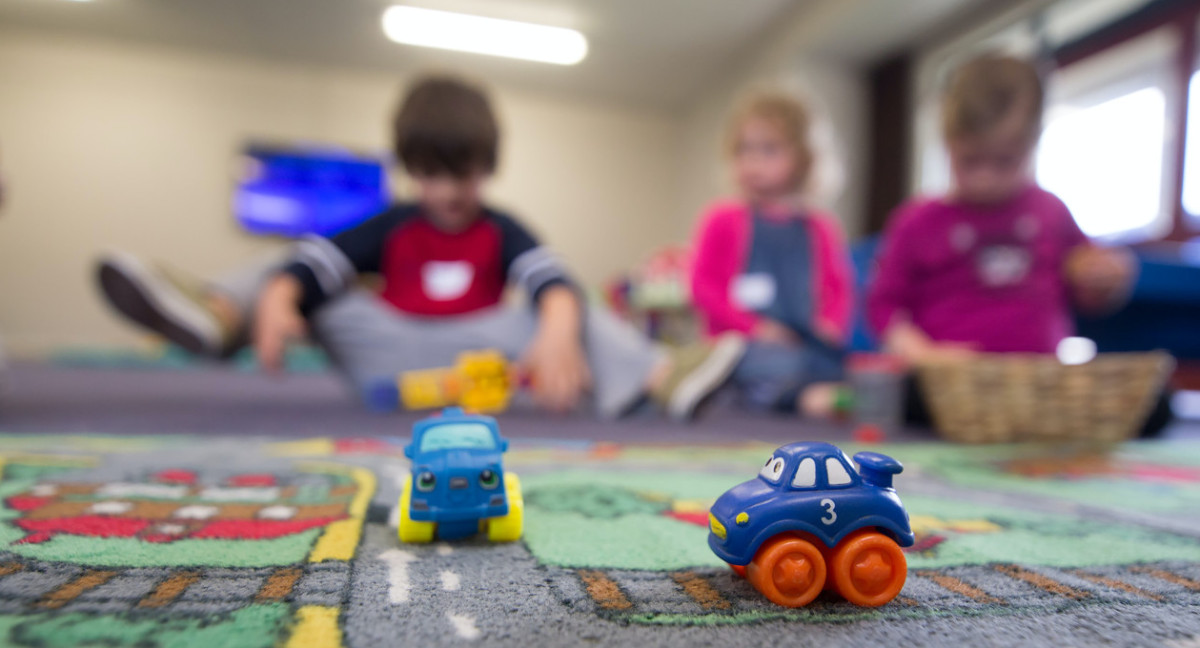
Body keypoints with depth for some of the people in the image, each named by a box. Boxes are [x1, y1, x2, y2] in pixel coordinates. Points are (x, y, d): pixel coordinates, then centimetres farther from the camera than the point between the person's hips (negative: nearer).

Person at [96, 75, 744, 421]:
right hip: (386, 354, 2)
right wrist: (277, 300, -32)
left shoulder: (501, 232, 5)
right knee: (298, 278, -9)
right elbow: (314, 257, -8)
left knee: (567, 316, -19)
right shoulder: (393, 227, 10)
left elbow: (552, 281, -17)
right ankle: (215, 314, -39)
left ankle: (664, 376, -36)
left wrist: (556, 335, -41)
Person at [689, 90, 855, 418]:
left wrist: (832, 323, -4)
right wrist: (753, 327, -10)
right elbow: (703, 285, 1)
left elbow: (840, 286, 19)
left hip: (810, 342, 5)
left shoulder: (820, 227, 16)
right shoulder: (723, 219, 6)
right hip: (745, 344, -5)